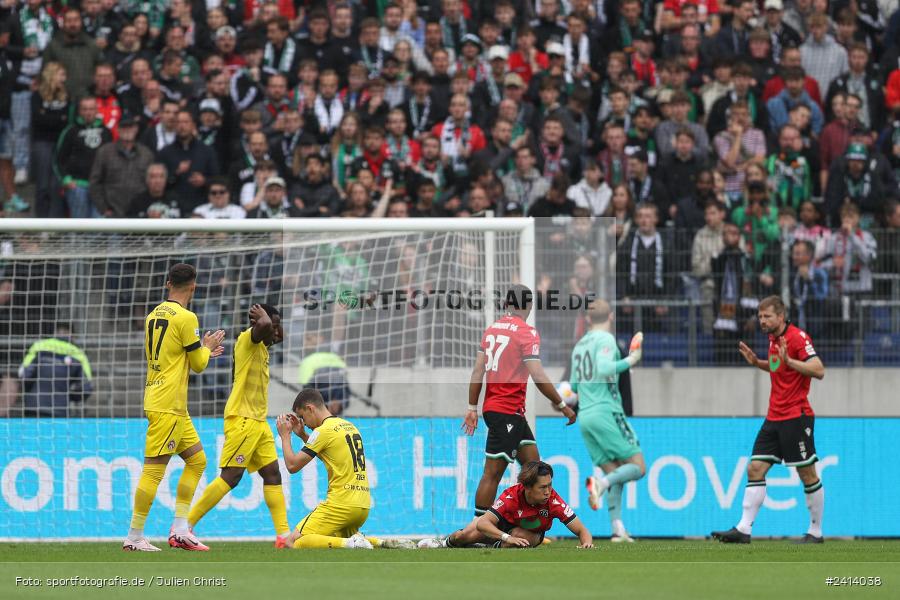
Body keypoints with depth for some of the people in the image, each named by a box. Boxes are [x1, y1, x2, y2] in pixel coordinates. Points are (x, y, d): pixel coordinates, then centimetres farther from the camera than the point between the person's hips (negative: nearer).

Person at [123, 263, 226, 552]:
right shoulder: (185, 318, -13)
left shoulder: (154, 315, 13)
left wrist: (203, 351, 32)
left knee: (197, 459, 14)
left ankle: (180, 529, 11)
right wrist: (207, 346, 15)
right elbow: (199, 364, -5)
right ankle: (134, 537, -6)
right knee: (154, 469, -7)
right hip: (168, 406, -9)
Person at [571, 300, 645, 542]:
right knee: (637, 467, -3)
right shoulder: (606, 339, -5)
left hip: (584, 416, 7)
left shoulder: (580, 345, 17)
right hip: (606, 412, -7)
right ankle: (600, 483, -28)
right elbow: (603, 368, -22)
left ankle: (617, 529, -6)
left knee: (614, 473, 7)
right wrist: (630, 361, -12)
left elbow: (573, 385, 23)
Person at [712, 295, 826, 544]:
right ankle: (744, 529, -3)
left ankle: (816, 532, 9)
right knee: (755, 469, 0)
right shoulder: (773, 339, 13)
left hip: (796, 416, -9)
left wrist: (788, 361, -28)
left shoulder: (797, 337, -13)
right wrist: (757, 362, 14)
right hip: (774, 418, 9)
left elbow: (818, 370, -20)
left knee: (807, 474, 0)